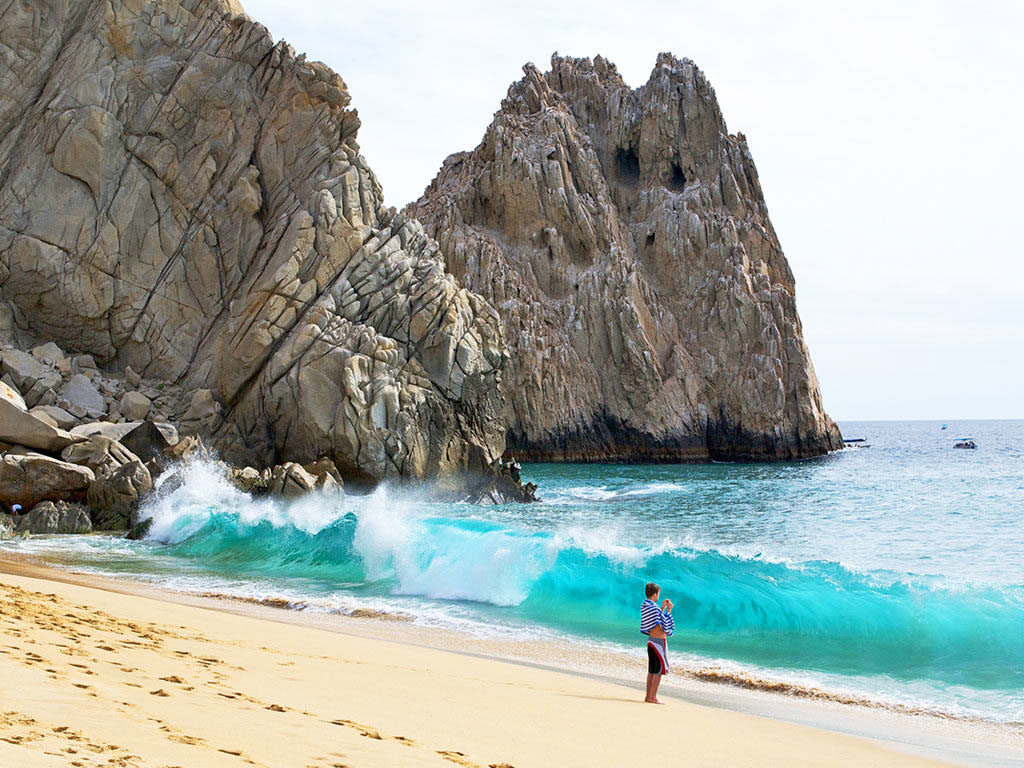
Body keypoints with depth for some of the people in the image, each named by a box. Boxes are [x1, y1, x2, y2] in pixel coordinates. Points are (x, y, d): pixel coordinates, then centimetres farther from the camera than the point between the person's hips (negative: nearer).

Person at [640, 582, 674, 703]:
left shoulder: (645, 606, 9)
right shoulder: (654, 608, -20)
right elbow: (665, 625, -15)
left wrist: (662, 608, 23)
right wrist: (668, 610, -7)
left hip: (651, 640, 9)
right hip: (659, 641, -9)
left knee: (652, 670, 14)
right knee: (659, 669, -4)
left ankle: (648, 696, 17)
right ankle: (653, 697, -5)